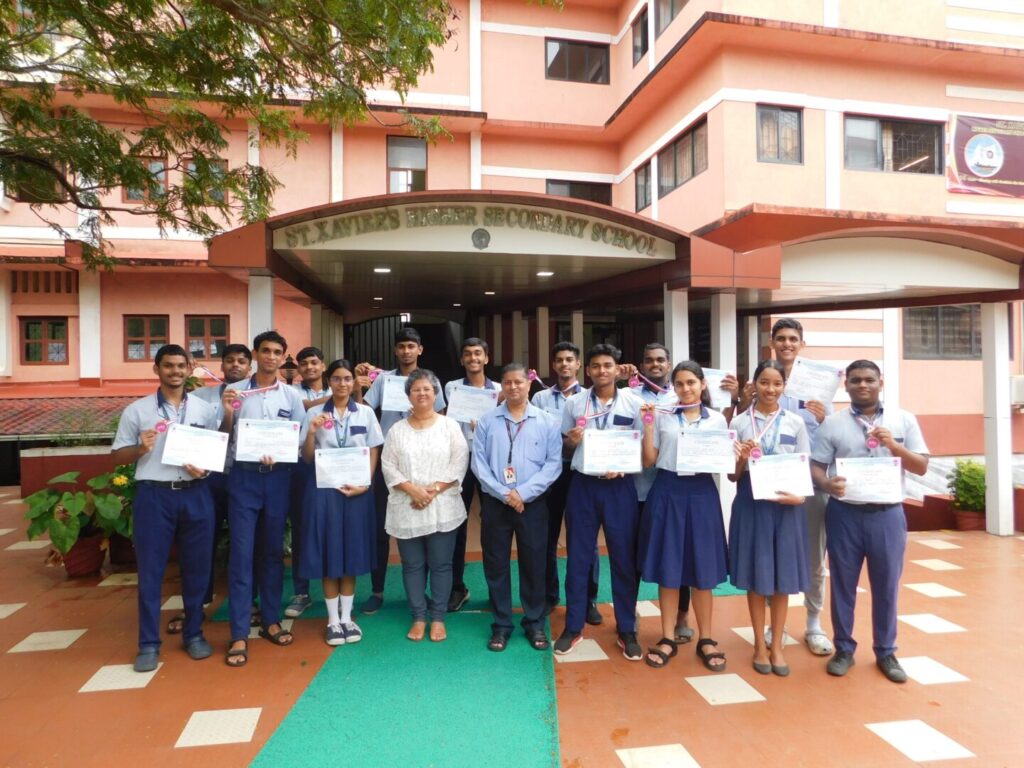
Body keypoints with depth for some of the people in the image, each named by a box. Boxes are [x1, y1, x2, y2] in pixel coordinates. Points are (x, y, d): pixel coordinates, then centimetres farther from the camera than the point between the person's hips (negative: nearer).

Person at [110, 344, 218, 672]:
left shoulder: (205, 409, 7)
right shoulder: (137, 410, 3)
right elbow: (117, 455, 5)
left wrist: (205, 468, -9)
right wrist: (140, 448, -14)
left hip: (196, 495, 2)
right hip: (153, 496, -1)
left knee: (196, 568, 9)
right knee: (150, 570, 4)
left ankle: (193, 634, 24)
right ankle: (149, 644, 17)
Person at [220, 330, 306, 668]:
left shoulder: (292, 396, 4)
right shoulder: (234, 391, 1)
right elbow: (222, 439, 3)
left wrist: (279, 456, -13)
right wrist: (227, 414, -15)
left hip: (278, 477, 2)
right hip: (244, 477, -1)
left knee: (273, 551, 12)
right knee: (241, 553, -1)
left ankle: (271, 620, 25)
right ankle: (239, 634, 7)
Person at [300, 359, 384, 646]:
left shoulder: (365, 412, 3)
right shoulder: (314, 413, 1)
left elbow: (374, 452, 4)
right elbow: (307, 458, 2)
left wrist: (365, 484, -8)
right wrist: (311, 432, -15)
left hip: (357, 488, 1)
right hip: (324, 487, -1)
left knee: (352, 550, 7)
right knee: (328, 552, 3)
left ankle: (347, 617, 20)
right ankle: (332, 619, 17)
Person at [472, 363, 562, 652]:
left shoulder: (548, 422, 0)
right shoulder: (486, 422, 1)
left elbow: (553, 464, -5)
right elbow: (478, 463, -3)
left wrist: (523, 493, -13)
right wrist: (504, 493, -12)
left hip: (533, 504, -1)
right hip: (495, 503, 1)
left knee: (533, 565, 8)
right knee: (496, 565, 8)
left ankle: (534, 624, 25)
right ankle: (501, 625, 23)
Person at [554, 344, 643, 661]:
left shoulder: (633, 403, -1)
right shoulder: (574, 403, 3)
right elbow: (565, 447, 11)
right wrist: (572, 441, -12)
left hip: (620, 485, -1)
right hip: (582, 484, 1)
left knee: (624, 558, 6)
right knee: (578, 557, 7)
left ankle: (626, 630, 22)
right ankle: (573, 627, 21)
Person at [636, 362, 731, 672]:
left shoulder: (717, 419, 6)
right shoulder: (661, 415, 2)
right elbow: (649, 461, 0)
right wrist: (648, 424, -9)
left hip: (701, 493, 1)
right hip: (667, 492, 0)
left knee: (702, 568, 7)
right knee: (668, 567, 6)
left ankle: (705, 639, 23)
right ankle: (668, 638, 20)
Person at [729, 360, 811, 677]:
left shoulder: (795, 422, 3)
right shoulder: (740, 422, 0)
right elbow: (733, 475, 2)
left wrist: (799, 495, -14)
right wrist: (743, 459, -18)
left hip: (786, 505, 1)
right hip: (751, 503, -1)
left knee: (782, 576, 9)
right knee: (756, 574, 7)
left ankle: (777, 645, 24)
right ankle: (759, 644, 23)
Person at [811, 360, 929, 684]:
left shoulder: (903, 420, 5)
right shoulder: (833, 423, 1)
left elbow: (922, 467, 3)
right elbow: (815, 467, -1)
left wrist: (894, 446, -14)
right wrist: (827, 484, -22)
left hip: (887, 514, 1)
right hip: (844, 513, -1)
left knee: (886, 586, 12)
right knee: (843, 584, 9)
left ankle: (886, 652, 29)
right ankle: (844, 649, 24)